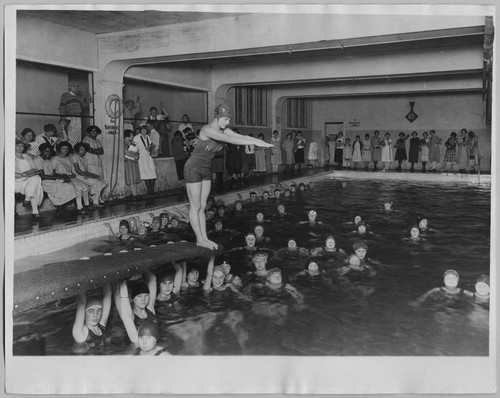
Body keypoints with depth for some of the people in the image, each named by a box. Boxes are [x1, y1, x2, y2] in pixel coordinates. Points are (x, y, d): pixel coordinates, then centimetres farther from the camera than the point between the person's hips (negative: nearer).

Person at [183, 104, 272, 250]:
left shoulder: (223, 130, -1)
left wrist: (262, 142, -22)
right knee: (195, 206, -1)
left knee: (202, 206, 9)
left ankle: (204, 238, 12)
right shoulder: (207, 130, -26)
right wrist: (255, 142, -36)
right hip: (193, 168, -8)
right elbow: (230, 140, -35)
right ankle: (200, 239, 5)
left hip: (206, 170, 8)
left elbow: (242, 137, -8)